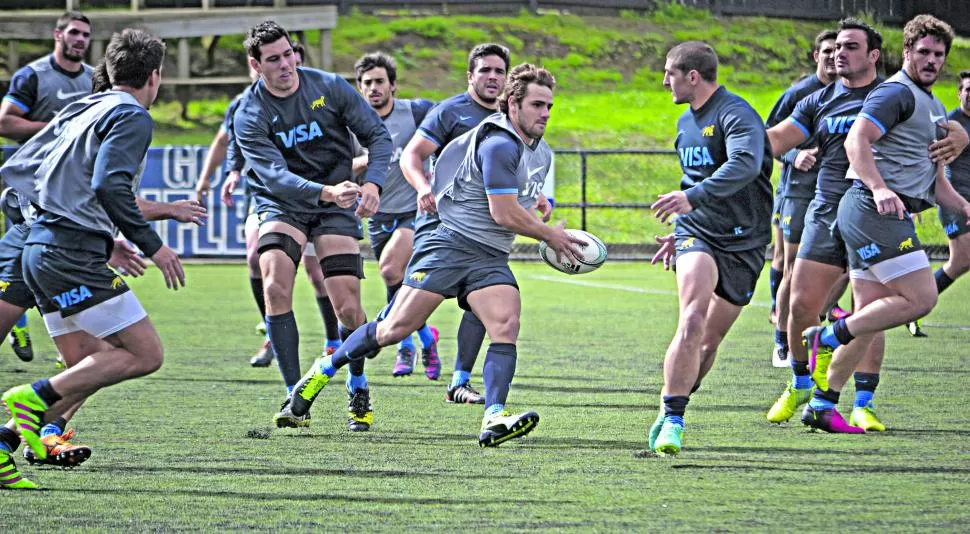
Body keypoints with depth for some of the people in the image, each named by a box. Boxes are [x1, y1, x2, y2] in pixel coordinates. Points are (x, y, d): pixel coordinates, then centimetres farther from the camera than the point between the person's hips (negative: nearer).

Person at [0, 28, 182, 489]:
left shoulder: (79, 110, 20)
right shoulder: (132, 117, -6)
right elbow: (110, 187, -21)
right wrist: (151, 245, -15)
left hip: (39, 249, 9)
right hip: (75, 256, -9)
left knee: (96, 366, 12)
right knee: (145, 354, -7)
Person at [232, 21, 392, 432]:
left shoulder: (330, 87, -6)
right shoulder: (249, 117, -12)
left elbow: (377, 135, -1)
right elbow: (274, 175, -24)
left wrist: (372, 183, -20)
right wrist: (326, 192, -40)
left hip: (336, 207, 1)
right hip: (282, 207, -1)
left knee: (348, 308, -9)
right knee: (275, 286, -25)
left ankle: (358, 391, 18)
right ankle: (295, 398, -18)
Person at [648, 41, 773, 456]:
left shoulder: (736, 115, -13)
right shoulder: (686, 122, 15)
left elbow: (746, 165, -33)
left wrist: (693, 197, -43)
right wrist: (680, 231, 30)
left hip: (744, 242, -4)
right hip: (698, 236, 4)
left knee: (710, 340, 5)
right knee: (692, 321, -22)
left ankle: (671, 414, 25)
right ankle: (672, 420, -23)